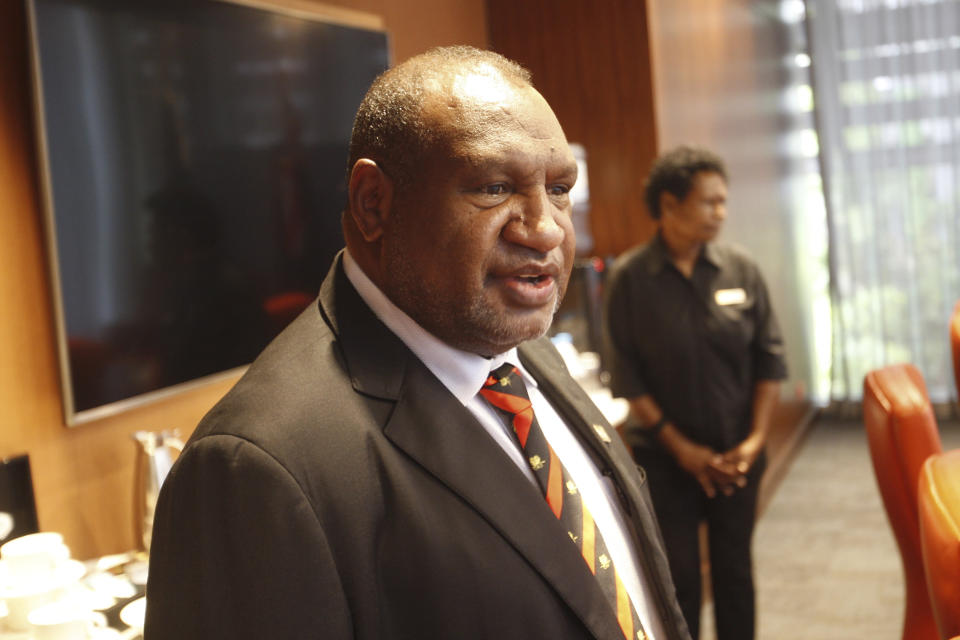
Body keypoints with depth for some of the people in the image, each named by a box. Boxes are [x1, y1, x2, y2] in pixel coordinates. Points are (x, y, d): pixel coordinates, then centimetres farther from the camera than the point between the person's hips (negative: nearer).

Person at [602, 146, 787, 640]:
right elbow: (625, 376, -8)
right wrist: (681, 448, -10)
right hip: (666, 458, -2)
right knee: (679, 576, 4)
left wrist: (755, 438, -6)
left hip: (737, 455, 2)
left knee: (734, 570, 12)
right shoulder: (629, 278, -8)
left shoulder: (741, 270, -2)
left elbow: (770, 358, 2)